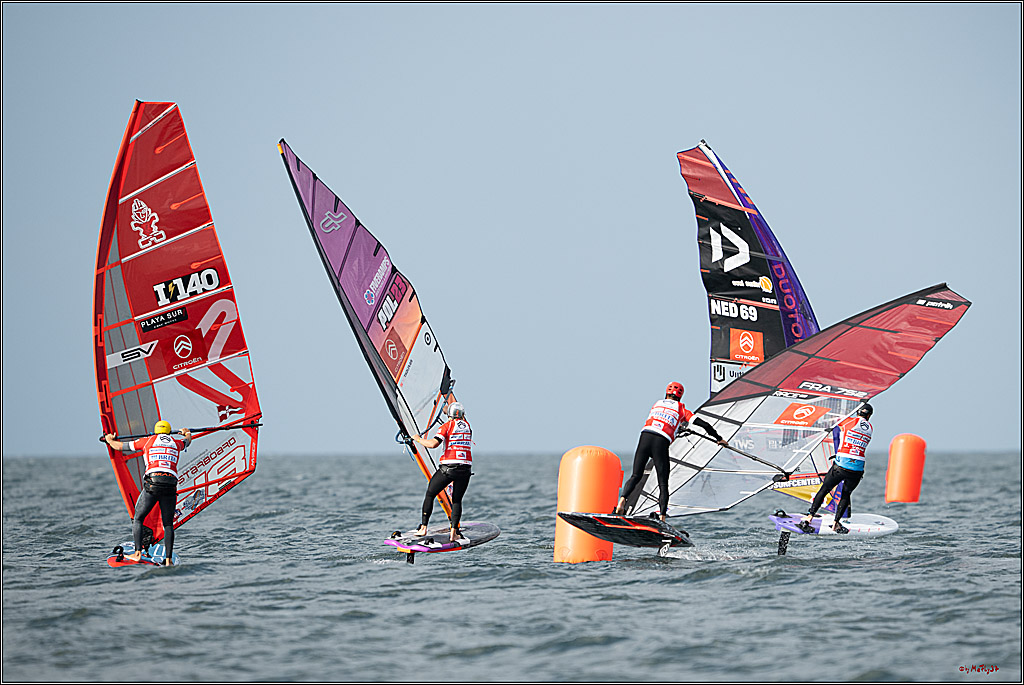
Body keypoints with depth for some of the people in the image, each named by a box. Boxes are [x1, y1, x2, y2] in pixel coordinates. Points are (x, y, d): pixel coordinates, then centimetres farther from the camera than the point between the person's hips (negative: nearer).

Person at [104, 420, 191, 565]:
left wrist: (109, 440, 46)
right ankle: (168, 559, -2)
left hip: (152, 483, -2)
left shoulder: (148, 441, 15)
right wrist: (187, 433, 72)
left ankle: (137, 553, 0)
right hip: (170, 486, 2)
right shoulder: (176, 443, 21)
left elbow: (119, 446, 24)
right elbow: (188, 441, 48)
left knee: (138, 519, 12)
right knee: (168, 524, 8)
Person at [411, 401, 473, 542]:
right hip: (465, 468, 4)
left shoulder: (446, 426, -3)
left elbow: (433, 444, -17)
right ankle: (454, 532, -3)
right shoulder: (467, 426, 12)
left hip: (448, 467, -4)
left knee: (429, 495, 12)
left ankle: (423, 527, 6)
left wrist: (419, 439, 0)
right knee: (457, 500, 12)